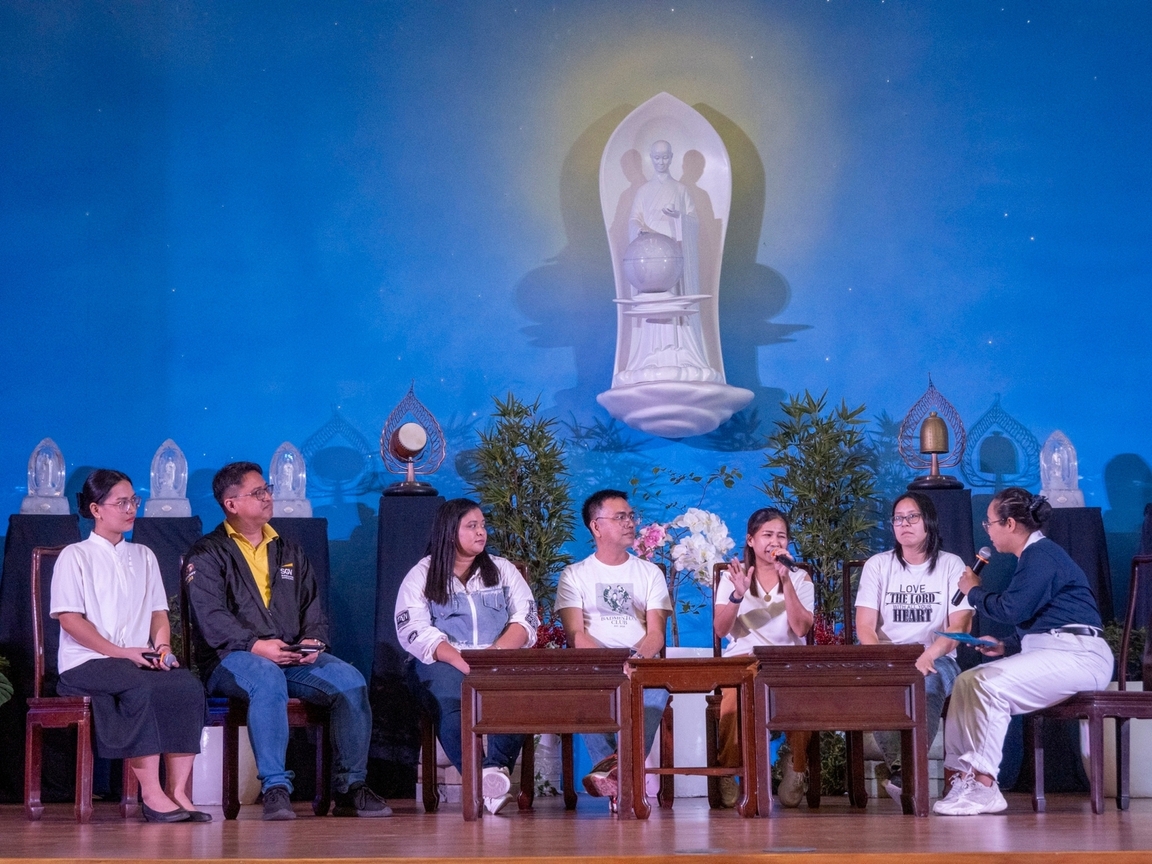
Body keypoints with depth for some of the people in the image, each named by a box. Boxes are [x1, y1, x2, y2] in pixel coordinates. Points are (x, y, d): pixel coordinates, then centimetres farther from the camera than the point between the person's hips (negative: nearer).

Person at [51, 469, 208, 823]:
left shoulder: (144, 556, 21)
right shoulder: (75, 556, 4)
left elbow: (158, 611, 18)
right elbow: (69, 619, -6)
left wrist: (162, 646, -5)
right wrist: (120, 652, -15)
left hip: (141, 662, 5)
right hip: (85, 663, -5)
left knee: (189, 686, -26)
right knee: (139, 686, -36)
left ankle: (178, 791, -28)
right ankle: (151, 795, -33)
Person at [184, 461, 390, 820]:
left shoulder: (290, 552, 23)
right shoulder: (207, 555, 5)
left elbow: (312, 607, 17)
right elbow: (210, 617, -10)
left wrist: (313, 641, -6)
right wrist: (256, 646, -26)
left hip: (295, 658, 5)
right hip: (231, 659, -5)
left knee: (350, 680, -22)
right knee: (268, 679, -40)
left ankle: (351, 787, -17)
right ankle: (275, 787, -38)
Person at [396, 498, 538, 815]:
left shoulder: (503, 570, 21)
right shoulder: (421, 576, 12)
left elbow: (526, 619, 9)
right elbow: (415, 631, -2)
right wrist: (462, 662, -18)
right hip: (443, 663, -2)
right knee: (450, 700, -37)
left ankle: (496, 766, -51)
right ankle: (482, 777, -52)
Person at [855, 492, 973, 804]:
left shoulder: (951, 565, 9)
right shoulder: (877, 565, 12)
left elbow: (960, 626, -1)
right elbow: (865, 628, 3)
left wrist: (926, 657, -20)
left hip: (937, 660, -1)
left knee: (929, 681, -37)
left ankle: (901, 772, -36)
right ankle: (904, 771, -31)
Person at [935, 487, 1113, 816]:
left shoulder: (1041, 554, -11)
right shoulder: (1034, 555, 21)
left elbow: (1011, 609, -19)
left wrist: (974, 591, 0)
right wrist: (1005, 646, 10)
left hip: (1077, 654, -10)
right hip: (1047, 652, 10)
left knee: (989, 684, -26)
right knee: (966, 681, -2)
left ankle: (984, 786, -24)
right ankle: (962, 776, -10)